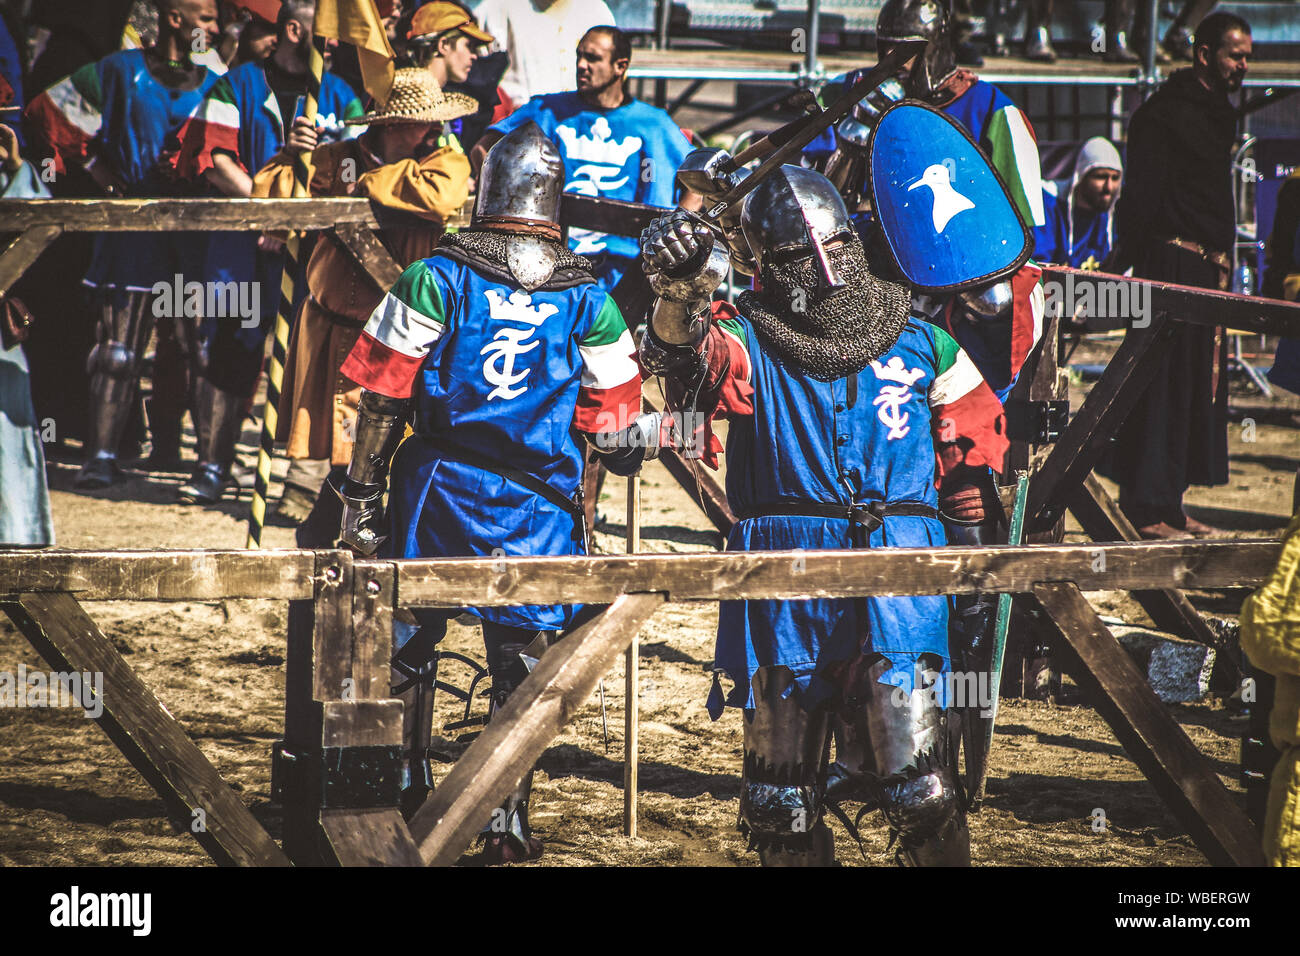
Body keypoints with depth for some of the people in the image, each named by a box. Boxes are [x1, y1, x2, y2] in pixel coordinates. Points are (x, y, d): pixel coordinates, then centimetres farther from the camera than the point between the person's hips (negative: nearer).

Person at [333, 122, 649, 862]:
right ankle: (509, 823, 6)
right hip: (538, 501, 1)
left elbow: (383, 395, -4)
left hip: (439, 489, 0)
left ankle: (406, 793, 23)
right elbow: (618, 428, 6)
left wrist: (362, 494, 3)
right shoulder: (590, 299, 1)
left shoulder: (438, 277, -4)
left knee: (411, 637, 15)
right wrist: (628, 455, 25)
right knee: (520, 661, 7)